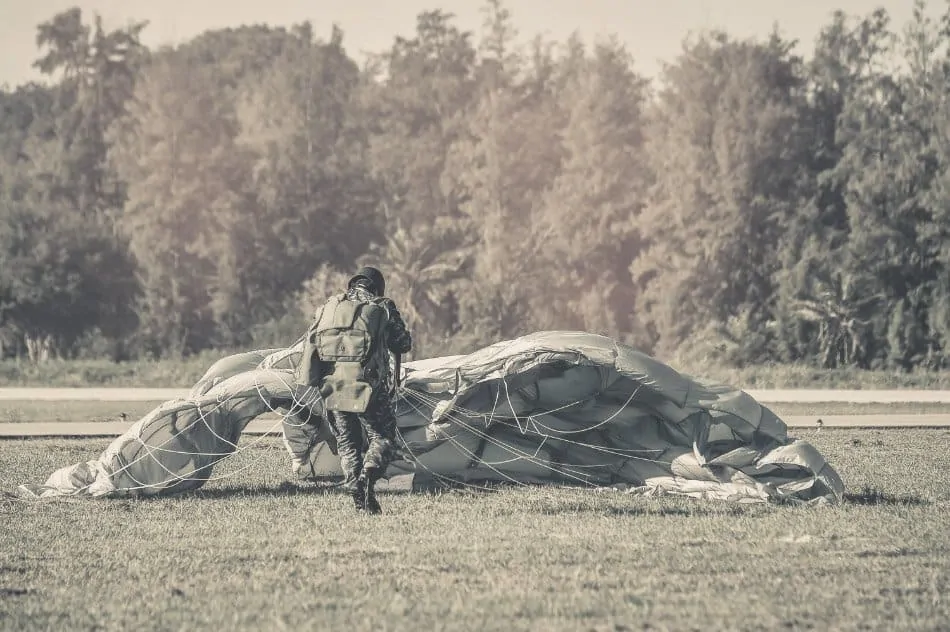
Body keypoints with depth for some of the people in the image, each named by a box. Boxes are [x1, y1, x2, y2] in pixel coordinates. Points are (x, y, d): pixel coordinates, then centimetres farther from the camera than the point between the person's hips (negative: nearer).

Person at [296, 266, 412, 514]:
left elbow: (309, 343, 15)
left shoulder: (329, 307, 14)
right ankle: (368, 474, -21)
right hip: (367, 388, -3)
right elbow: (404, 344, 14)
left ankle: (359, 496, 4)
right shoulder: (382, 309, 5)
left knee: (347, 443, 15)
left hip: (332, 388, 3)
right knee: (383, 438, 8)